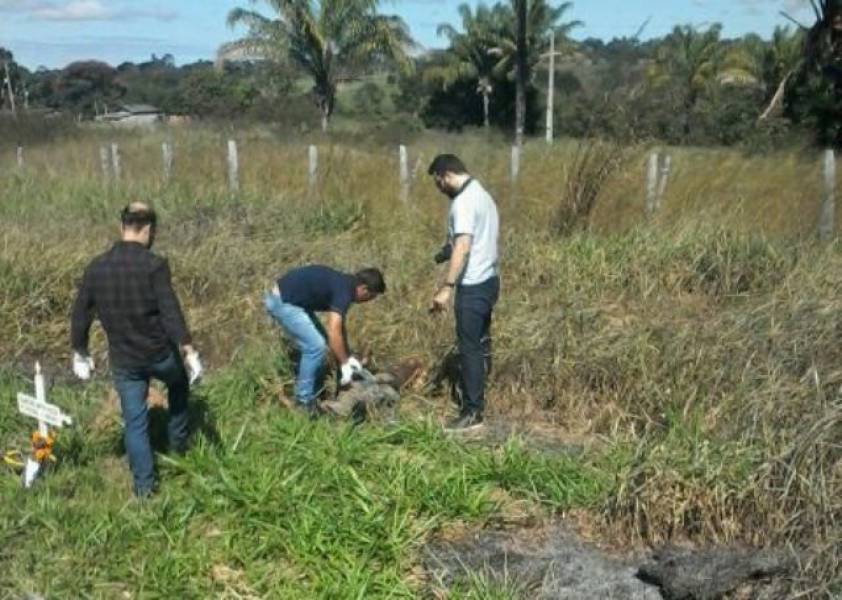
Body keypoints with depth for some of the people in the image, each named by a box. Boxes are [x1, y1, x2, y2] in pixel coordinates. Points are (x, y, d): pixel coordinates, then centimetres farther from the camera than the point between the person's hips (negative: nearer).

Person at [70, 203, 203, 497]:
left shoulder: (96, 267, -2)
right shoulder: (154, 265, -16)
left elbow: (80, 315, 4)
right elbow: (171, 312, -21)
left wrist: (80, 354, 16)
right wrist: (189, 352, -18)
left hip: (124, 361, 2)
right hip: (161, 354, -2)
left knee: (135, 421, 12)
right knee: (179, 383, 30)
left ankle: (144, 484, 17)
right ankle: (179, 442, 39)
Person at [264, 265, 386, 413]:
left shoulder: (343, 284, 11)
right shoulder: (344, 290, -18)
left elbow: (338, 326, 21)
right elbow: (334, 334, -23)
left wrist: (349, 357, 20)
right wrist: (345, 364, -13)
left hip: (290, 300, 10)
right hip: (282, 302, -10)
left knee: (317, 343, 14)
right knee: (316, 346, -10)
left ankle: (315, 393, 24)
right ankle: (304, 402, 1)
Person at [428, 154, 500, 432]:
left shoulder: (463, 201, -18)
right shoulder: (481, 194, 14)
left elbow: (463, 247, -27)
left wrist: (446, 288, -29)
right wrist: (447, 251, 13)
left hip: (473, 286, -10)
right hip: (487, 280, 10)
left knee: (469, 348, -5)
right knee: (479, 343, 18)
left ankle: (472, 412, -1)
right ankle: (473, 394, 30)